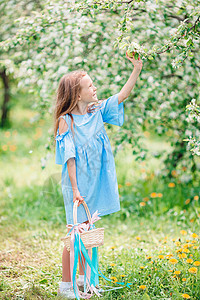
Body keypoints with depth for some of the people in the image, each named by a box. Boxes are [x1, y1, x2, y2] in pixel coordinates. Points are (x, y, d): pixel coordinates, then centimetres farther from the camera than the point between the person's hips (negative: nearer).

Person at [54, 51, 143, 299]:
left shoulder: (97, 111, 5)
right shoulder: (66, 121, -13)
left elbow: (122, 96, 3)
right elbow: (69, 158, -15)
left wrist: (137, 69, -7)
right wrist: (75, 190, -19)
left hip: (96, 181, 6)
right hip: (77, 184, -6)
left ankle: (83, 278, 27)